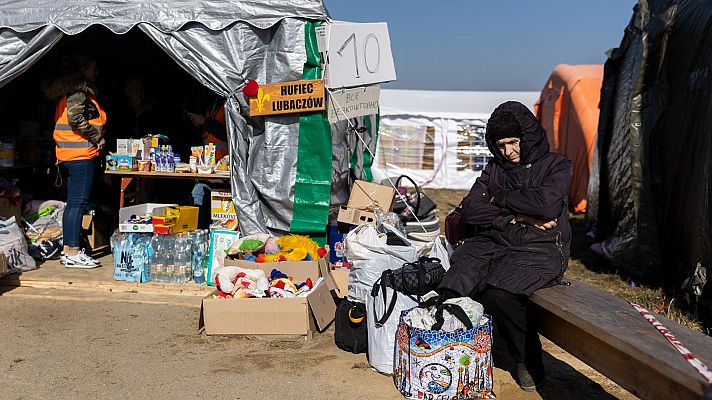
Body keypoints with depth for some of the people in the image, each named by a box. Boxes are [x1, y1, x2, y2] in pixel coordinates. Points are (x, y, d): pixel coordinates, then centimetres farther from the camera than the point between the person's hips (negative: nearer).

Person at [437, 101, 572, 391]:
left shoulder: (556, 165, 8)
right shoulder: (494, 169, 19)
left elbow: (547, 204, -13)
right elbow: (470, 209, 4)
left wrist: (500, 198, 0)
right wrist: (519, 217, -5)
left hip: (539, 248, -3)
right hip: (492, 243, 4)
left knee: (499, 291, -31)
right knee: (456, 284, -27)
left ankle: (528, 360, -5)